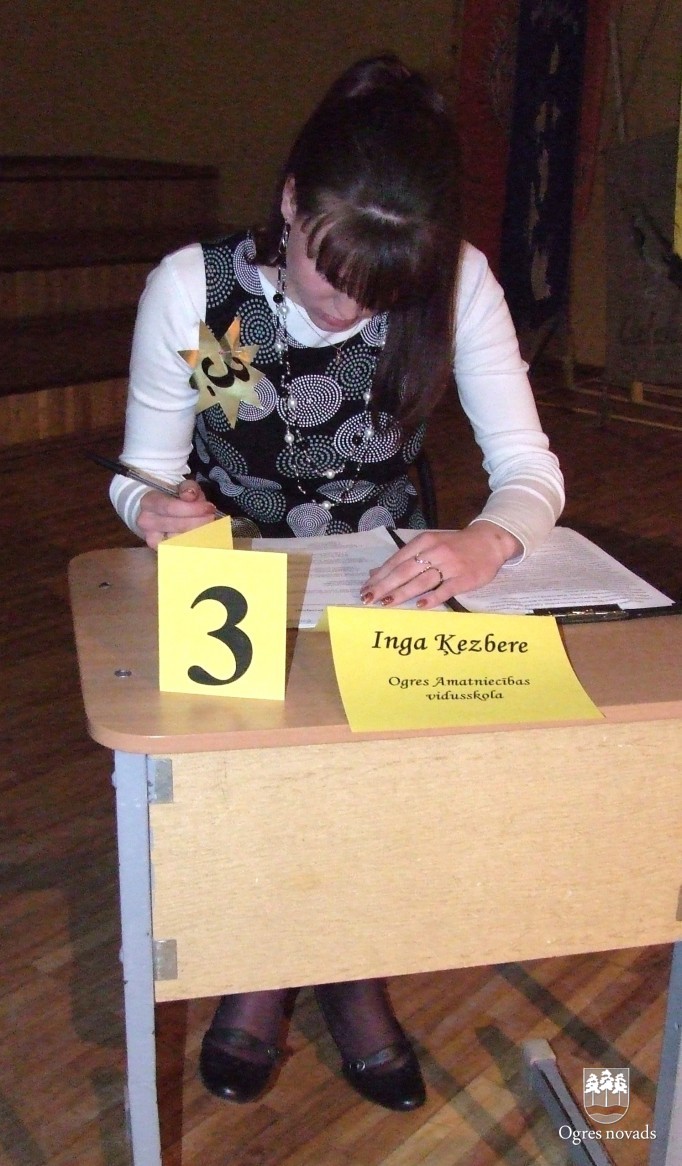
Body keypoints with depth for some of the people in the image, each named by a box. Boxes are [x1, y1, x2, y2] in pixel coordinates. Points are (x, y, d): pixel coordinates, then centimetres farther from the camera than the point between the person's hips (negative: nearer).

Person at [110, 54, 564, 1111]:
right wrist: (157, 510, -33)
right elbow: (140, 475, -8)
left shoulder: (456, 283, -13)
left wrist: (489, 539, -39)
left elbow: (530, 466, -16)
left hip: (387, 579, 1)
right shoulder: (192, 288, -15)